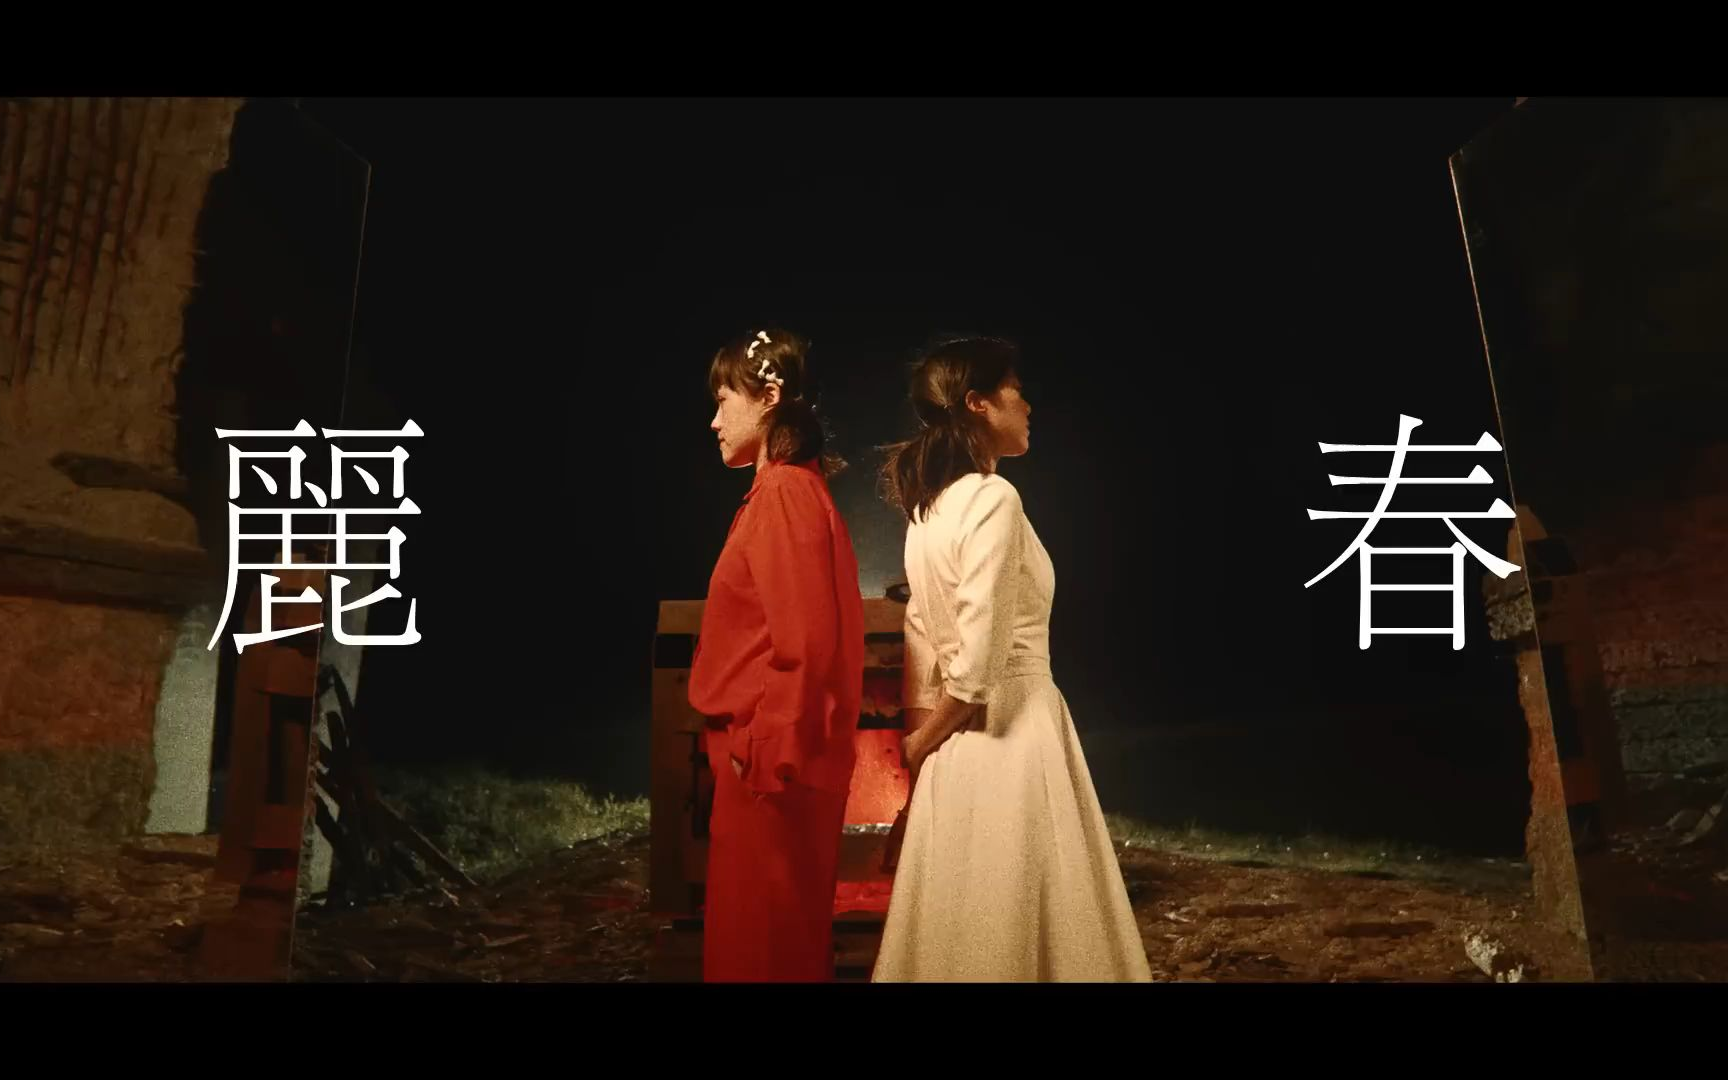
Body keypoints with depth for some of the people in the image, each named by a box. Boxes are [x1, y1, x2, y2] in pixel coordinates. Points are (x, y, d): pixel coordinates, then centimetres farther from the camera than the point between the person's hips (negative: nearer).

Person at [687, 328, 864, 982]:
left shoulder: (784, 493, -18)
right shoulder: (789, 488, 11)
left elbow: (803, 643, -24)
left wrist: (766, 755, -19)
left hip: (771, 763, -9)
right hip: (771, 758, 9)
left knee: (762, 939, 5)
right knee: (775, 930, 20)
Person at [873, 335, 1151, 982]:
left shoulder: (931, 503, 9)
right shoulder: (993, 498, -17)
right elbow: (978, 662, -21)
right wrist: (921, 745, -8)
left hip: (958, 739, 8)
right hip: (1006, 731, -8)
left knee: (967, 922, 17)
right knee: (1010, 922, 5)